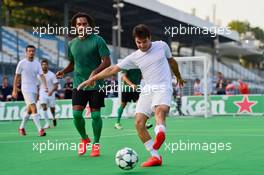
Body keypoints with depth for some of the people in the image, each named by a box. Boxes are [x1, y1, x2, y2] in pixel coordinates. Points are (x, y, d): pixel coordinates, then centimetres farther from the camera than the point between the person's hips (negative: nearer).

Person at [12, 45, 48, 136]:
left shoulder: (37, 63, 6)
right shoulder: (22, 63, -4)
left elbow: (42, 76, -3)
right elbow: (17, 77, 1)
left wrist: (45, 87, -18)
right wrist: (14, 90, -1)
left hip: (34, 89, 5)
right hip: (26, 89, -5)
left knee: (29, 110, 14)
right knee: (34, 109, -17)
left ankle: (21, 127, 31)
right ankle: (40, 130, -20)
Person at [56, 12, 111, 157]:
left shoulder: (97, 40, -6)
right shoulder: (72, 44, 9)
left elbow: (107, 61, -10)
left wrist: (95, 72, -27)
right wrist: (63, 72, 2)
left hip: (96, 85, -3)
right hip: (78, 84, 4)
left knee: (95, 115, -1)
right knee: (76, 113, -6)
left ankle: (96, 144, 17)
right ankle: (84, 139, 19)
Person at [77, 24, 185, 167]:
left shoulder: (162, 46, 6)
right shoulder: (134, 57, 7)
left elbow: (172, 61, 25)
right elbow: (113, 69, 8)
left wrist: (179, 77, 40)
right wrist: (92, 79, 5)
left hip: (163, 88, -3)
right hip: (147, 90, 3)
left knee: (160, 110, -35)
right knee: (139, 122, -12)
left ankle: (160, 133, -66)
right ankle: (155, 156, -6)